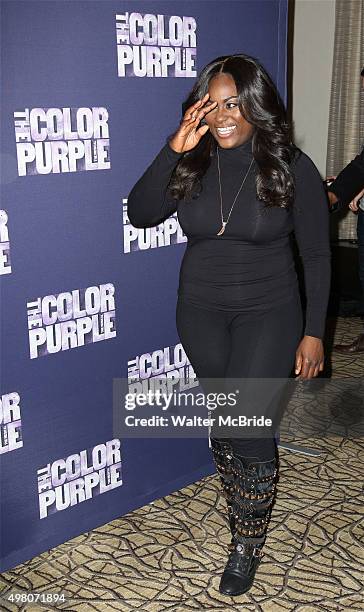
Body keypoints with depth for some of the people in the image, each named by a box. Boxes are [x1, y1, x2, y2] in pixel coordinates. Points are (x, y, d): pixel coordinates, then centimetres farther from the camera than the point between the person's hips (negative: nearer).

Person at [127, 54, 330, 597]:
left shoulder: (291, 167, -10)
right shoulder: (190, 163, -3)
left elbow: (317, 256, -5)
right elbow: (140, 214, -14)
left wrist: (313, 333, -7)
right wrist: (174, 149, -23)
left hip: (268, 313, -3)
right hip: (202, 312, 4)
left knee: (250, 424, -10)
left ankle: (247, 541, 13)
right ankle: (245, 508, 38)